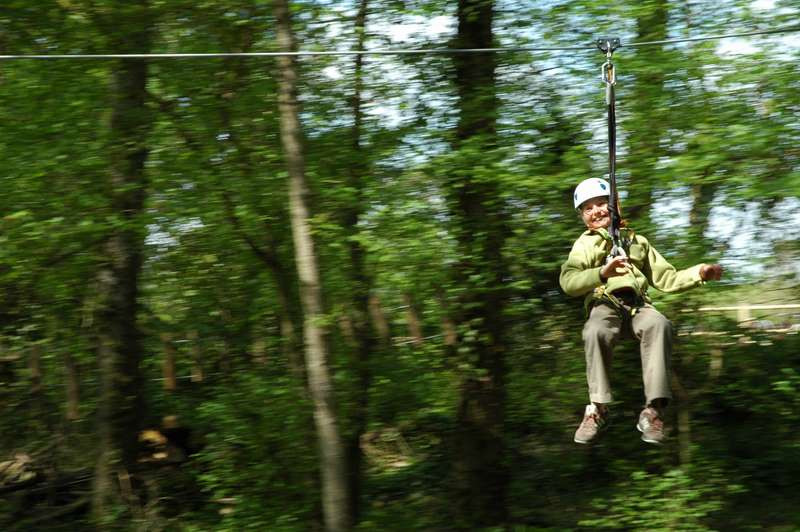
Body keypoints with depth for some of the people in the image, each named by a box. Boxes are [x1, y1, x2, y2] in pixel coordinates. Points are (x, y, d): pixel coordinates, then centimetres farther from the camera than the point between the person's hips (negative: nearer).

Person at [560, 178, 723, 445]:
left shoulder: (637, 241, 31)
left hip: (638, 305, 2)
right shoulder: (584, 244, 20)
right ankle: (598, 408, -32)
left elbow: (666, 278, 26)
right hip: (604, 305, -2)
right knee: (595, 332, -39)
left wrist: (699, 273, 7)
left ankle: (654, 408, -39)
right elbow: (568, 282, -1)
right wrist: (602, 273, -21)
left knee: (659, 325, -35)